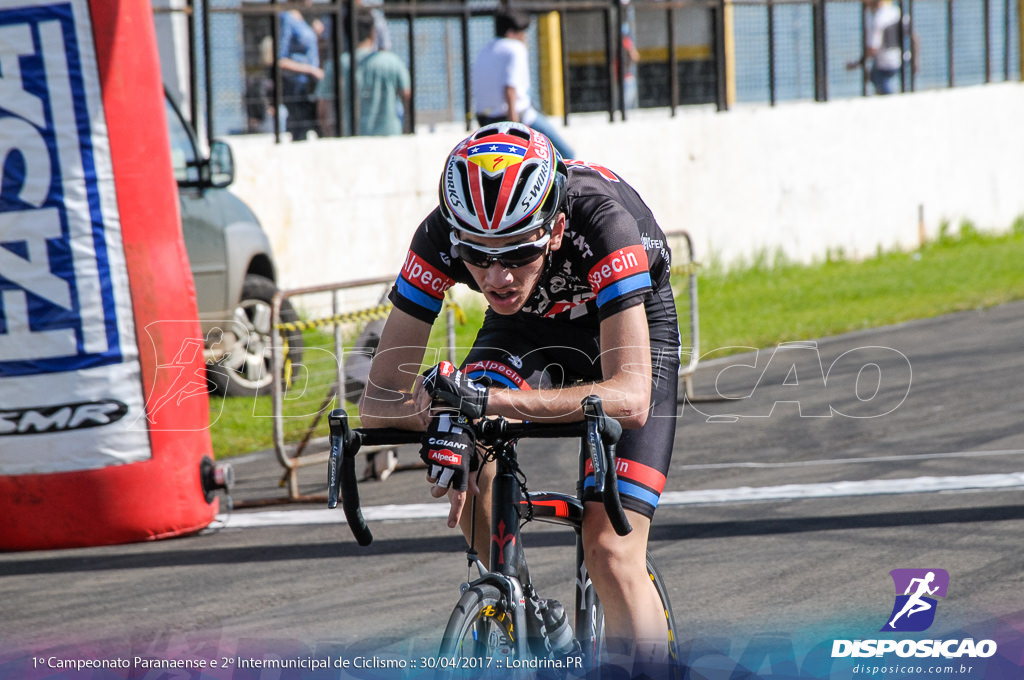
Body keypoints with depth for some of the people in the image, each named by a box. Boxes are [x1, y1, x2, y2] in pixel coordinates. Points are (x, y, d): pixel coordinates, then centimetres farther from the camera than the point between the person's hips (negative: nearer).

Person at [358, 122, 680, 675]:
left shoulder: (602, 223, -41)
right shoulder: (440, 238, -32)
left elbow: (631, 396, -48)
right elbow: (379, 400, -28)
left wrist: (488, 400, -56)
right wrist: (437, 422, -51)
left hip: (631, 324, -3)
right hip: (523, 327, 3)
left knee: (610, 553, -18)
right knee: (468, 466, -25)